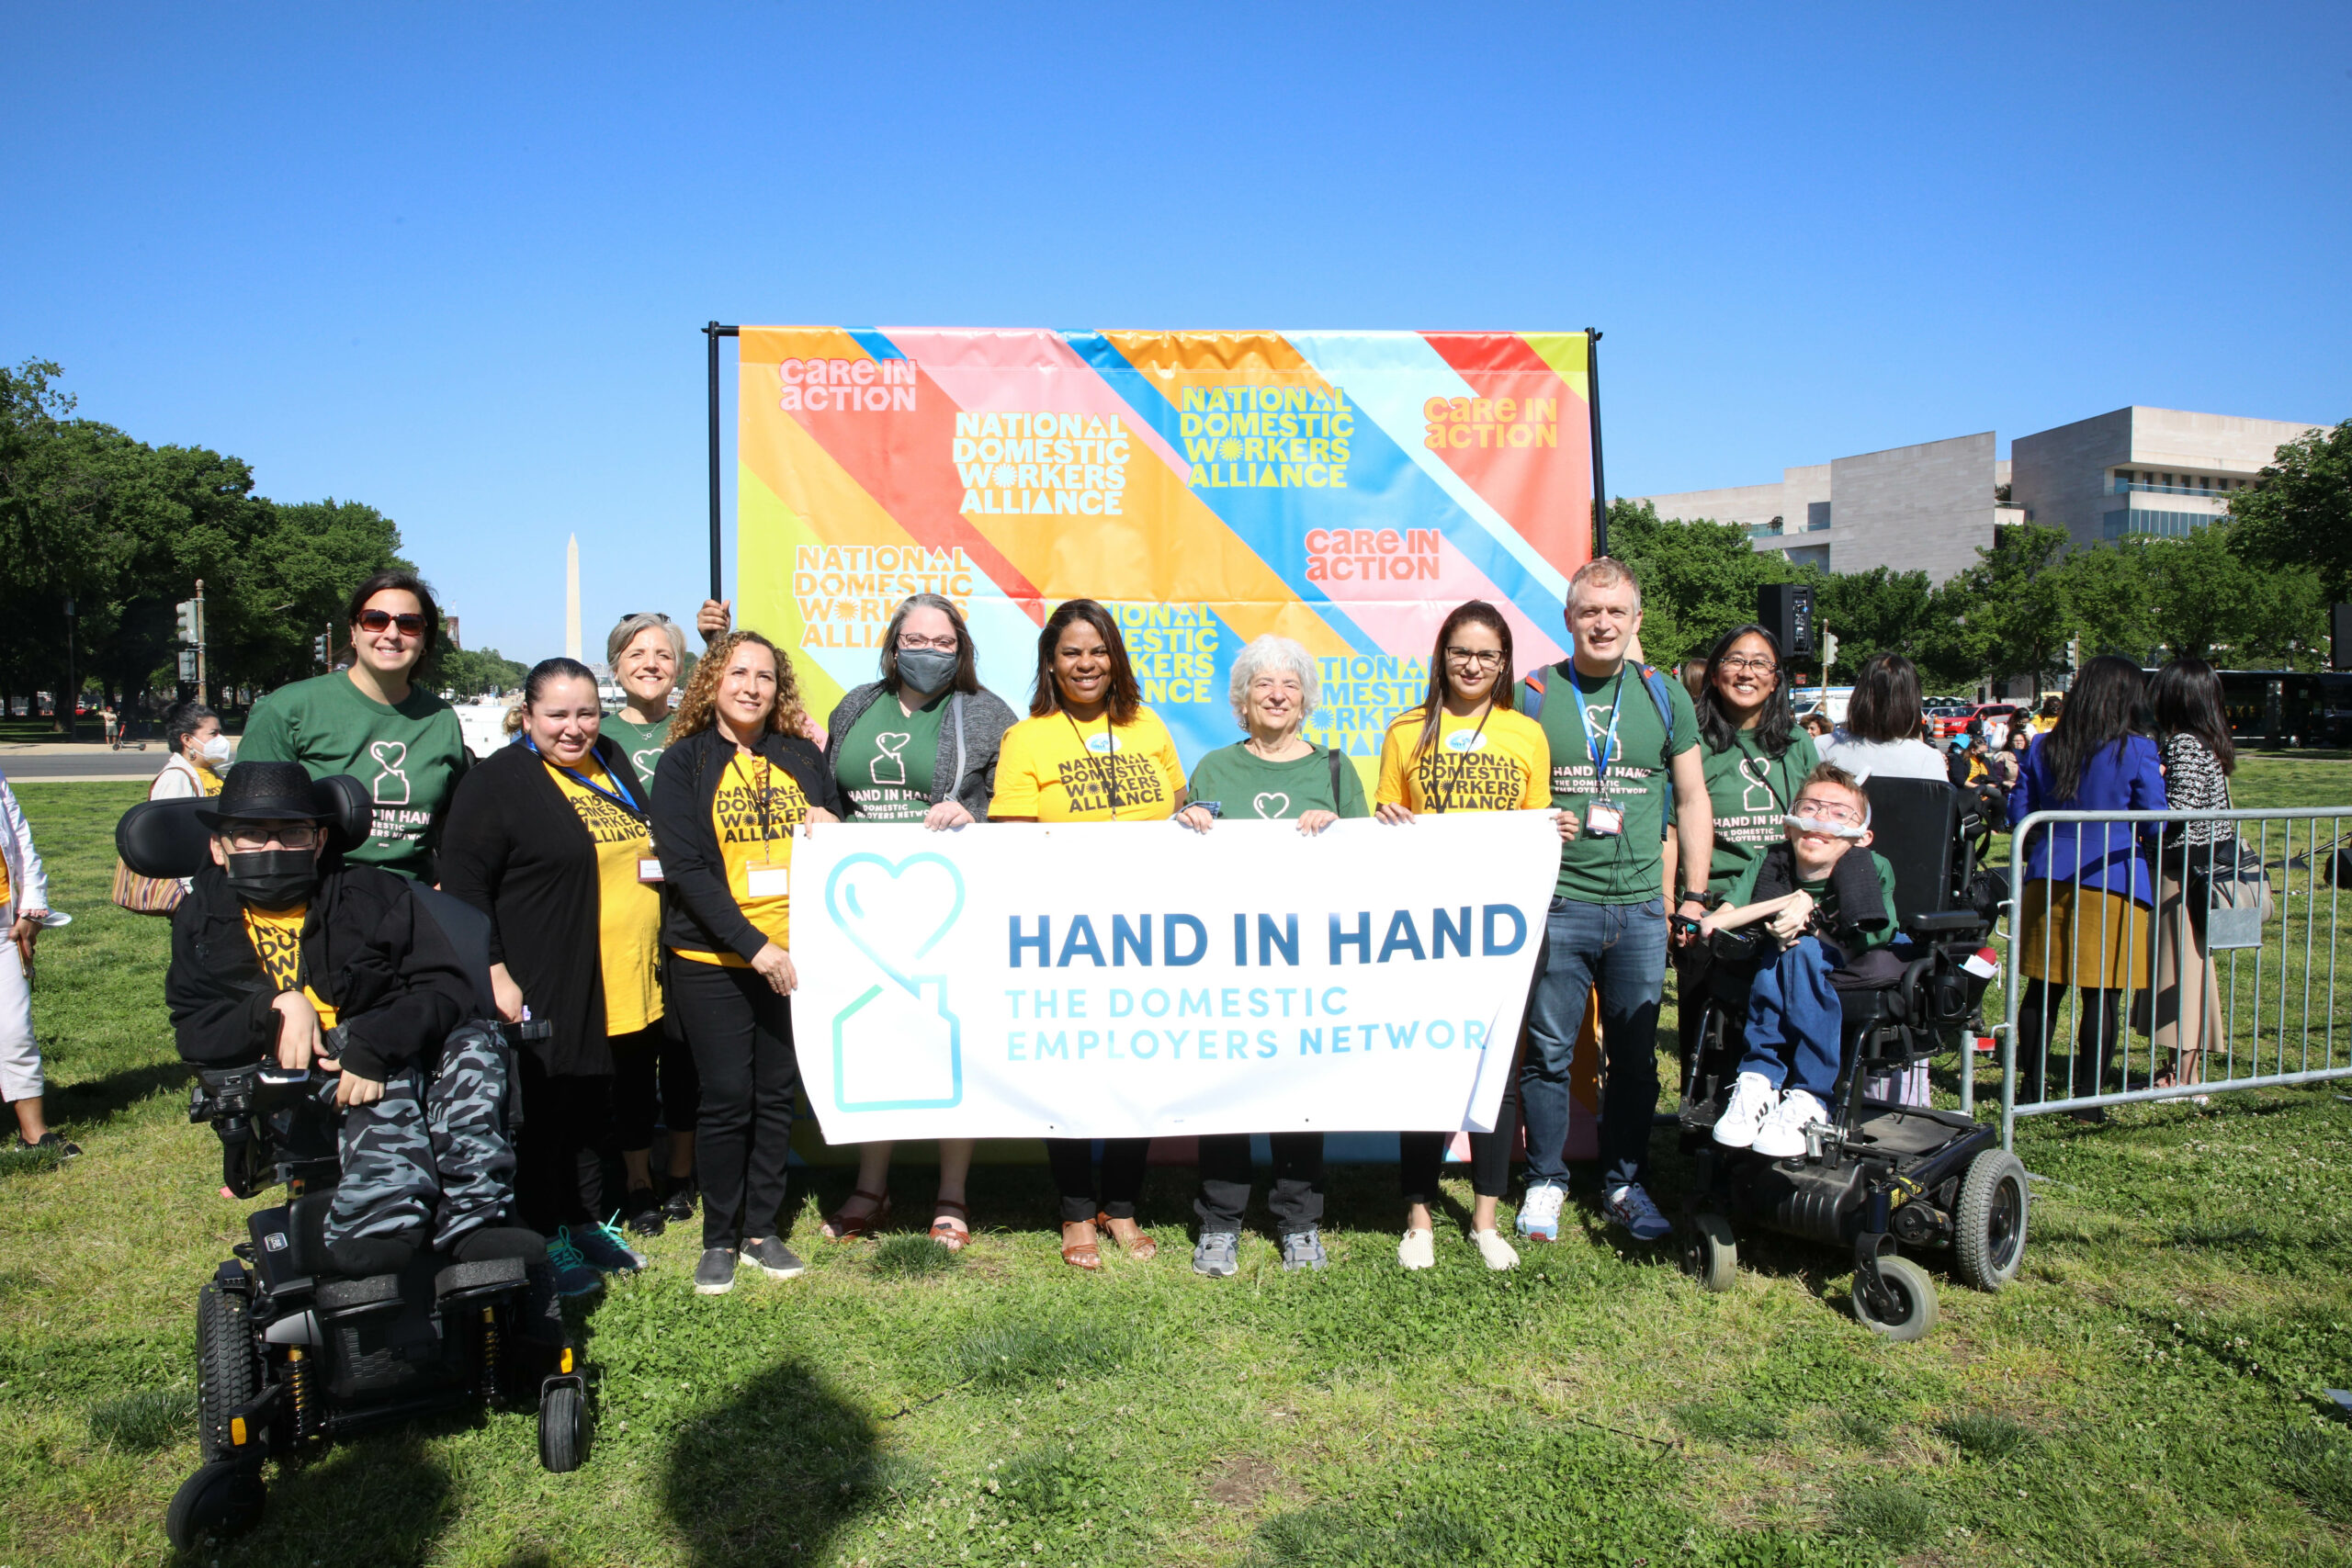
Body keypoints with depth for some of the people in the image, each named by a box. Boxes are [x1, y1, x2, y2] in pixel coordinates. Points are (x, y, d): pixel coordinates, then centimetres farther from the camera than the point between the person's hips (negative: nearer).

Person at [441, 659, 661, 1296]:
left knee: (594, 1107, 17)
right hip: (541, 988, -7)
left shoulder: (613, 764, 11)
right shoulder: (498, 779, -10)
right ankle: (546, 1240, 17)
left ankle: (587, 1221, 31)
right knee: (543, 1113, 3)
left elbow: (644, 854, 26)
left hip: (619, 982, 7)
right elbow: (464, 884, -15)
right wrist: (495, 974, -19)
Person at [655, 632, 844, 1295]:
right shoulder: (684, 762, -1)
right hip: (712, 959, -3)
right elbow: (684, 867, -9)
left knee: (777, 1094, 9)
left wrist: (832, 826, -8)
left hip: (796, 954, 3)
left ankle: (762, 1228, 22)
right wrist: (754, 946, -17)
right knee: (727, 1097, 0)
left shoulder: (802, 757, 10)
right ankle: (719, 1239, 15)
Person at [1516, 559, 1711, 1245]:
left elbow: (1692, 800, 13)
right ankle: (1545, 1180, 20)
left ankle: (1625, 1183, 25)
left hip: (1640, 908, 2)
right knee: (1548, 1051, 3)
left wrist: (1695, 896, 8)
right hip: (1556, 905, -2)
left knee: (1635, 1055, 9)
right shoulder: (1532, 695, 3)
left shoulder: (1665, 697, 9)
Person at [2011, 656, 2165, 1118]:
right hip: (2112, 884, -4)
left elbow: (2020, 813, 8)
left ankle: (2031, 1088, 19)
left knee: (2043, 988, 11)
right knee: (2102, 995, 3)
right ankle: (2087, 1097, 7)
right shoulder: (2137, 752, -7)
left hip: (2048, 881, 4)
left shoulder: (2043, 748, 4)